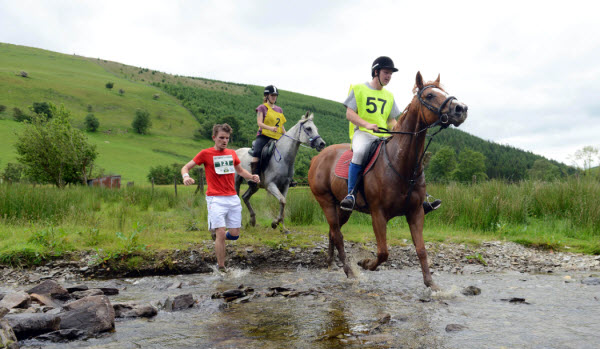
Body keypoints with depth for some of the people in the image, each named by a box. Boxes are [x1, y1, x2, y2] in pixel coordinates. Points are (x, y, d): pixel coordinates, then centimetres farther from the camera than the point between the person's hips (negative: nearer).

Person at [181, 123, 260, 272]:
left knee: (235, 234, 5)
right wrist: (186, 176, -20)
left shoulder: (232, 153, 13)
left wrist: (252, 177, 7)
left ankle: (216, 233, 37)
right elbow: (185, 167, 3)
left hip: (233, 198, 5)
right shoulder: (206, 153, -1)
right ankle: (221, 267, 1)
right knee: (221, 233, -12)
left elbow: (240, 170, 28)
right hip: (216, 199, -5)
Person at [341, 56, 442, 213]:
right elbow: (349, 114, -3)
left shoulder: (389, 96, 21)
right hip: (363, 133, -5)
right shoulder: (358, 89, 6)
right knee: (359, 152, -39)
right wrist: (367, 124, -19)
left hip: (385, 136, 5)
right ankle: (350, 194, -30)